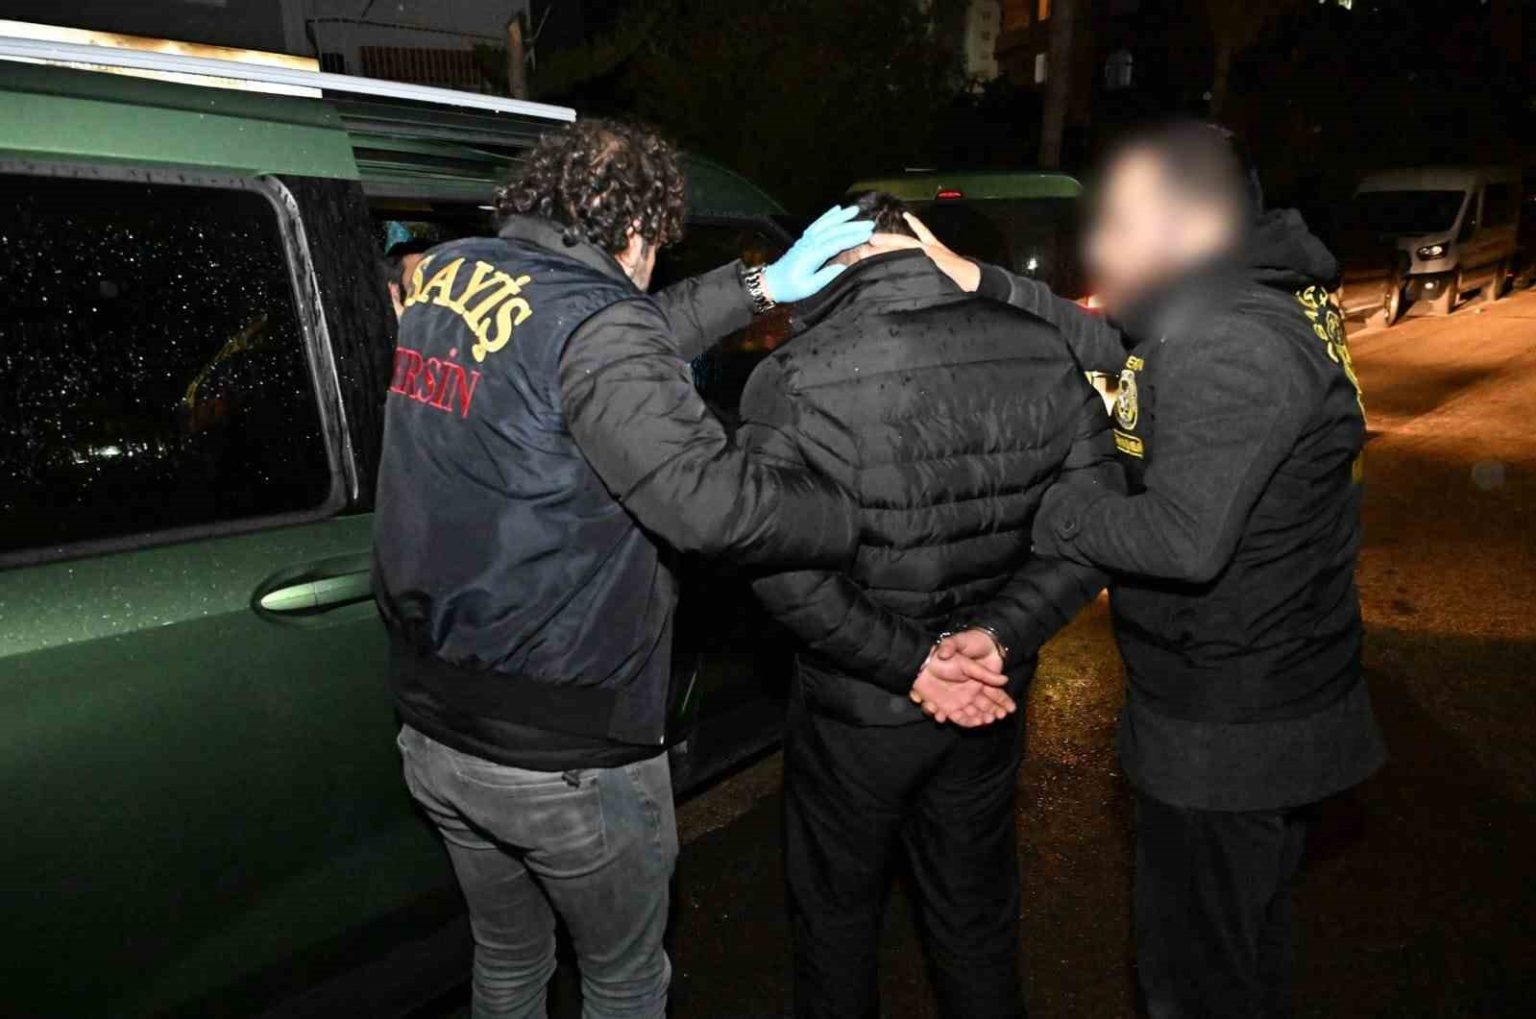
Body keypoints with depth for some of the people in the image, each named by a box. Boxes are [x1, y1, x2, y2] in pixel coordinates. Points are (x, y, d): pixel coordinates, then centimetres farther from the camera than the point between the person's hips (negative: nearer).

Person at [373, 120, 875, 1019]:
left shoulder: (444, 275, 3)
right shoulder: (592, 322, -21)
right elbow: (710, 498, -30)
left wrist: (760, 287, 10)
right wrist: (858, 518, -15)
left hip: (435, 731, 8)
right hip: (565, 761, -7)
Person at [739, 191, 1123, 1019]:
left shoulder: (794, 380, -19)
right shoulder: (1044, 354, -7)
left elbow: (783, 568, -22)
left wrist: (907, 663, -15)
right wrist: (1001, 633, -11)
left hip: (856, 707, -3)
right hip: (992, 702, 4)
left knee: (837, 915, 22)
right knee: (976, 909, 25)